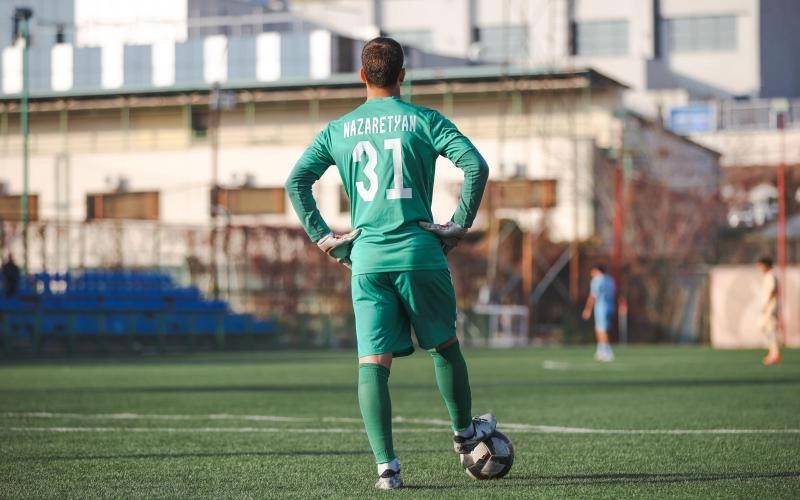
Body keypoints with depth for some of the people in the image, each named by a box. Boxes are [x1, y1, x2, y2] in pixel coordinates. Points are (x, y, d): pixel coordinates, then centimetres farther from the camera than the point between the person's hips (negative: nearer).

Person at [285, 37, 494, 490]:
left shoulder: (338, 130, 9)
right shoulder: (425, 121, 1)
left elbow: (297, 181, 4)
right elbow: (476, 166, -10)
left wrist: (322, 236, 8)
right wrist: (461, 224, -1)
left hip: (366, 258, 2)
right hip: (420, 253, -1)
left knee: (373, 362, -2)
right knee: (445, 346, 18)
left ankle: (386, 466, -9)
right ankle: (465, 433, 35)